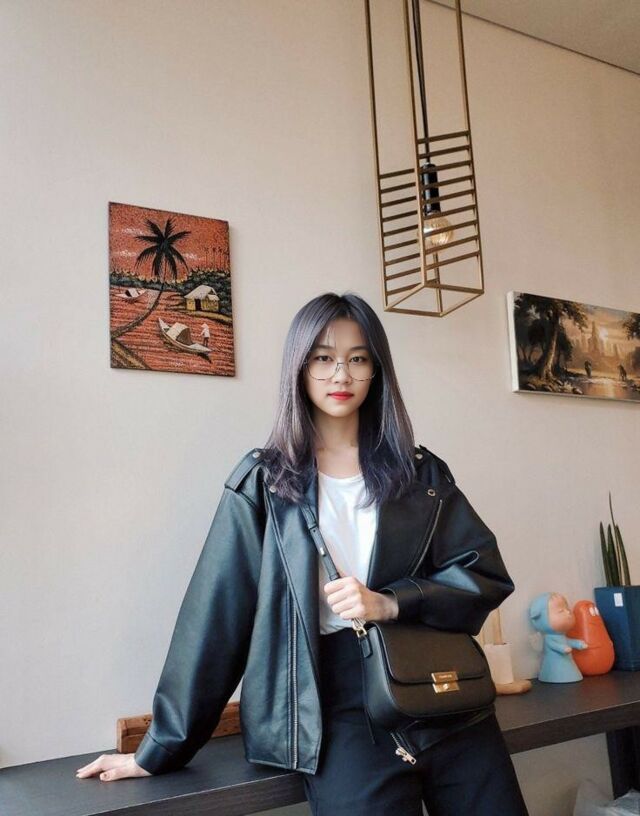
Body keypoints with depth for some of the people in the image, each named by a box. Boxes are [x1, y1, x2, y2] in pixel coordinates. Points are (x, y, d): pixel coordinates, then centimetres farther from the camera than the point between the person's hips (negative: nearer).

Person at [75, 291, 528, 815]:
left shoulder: (421, 472, 8)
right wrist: (162, 748, 2)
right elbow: (217, 613, -1)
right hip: (344, 714, -3)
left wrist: (391, 603, -14)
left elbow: (486, 573, 3)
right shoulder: (263, 483, 1)